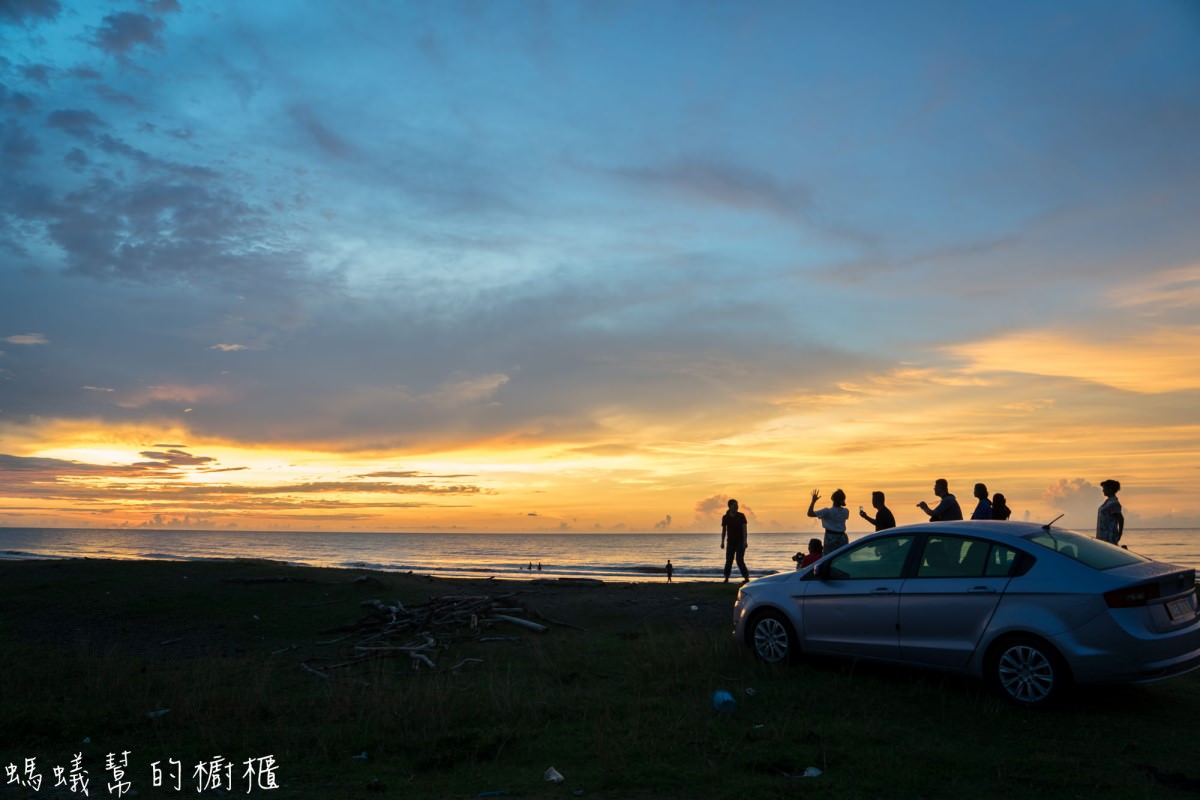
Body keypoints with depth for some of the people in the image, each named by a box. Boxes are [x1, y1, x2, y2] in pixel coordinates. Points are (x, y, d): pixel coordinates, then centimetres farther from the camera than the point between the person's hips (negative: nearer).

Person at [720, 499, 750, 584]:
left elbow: (744, 529, -11)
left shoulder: (741, 516, -7)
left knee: (739, 560, -14)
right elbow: (724, 530, 5)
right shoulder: (725, 517, 0)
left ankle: (746, 578, -9)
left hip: (740, 542, -3)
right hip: (730, 542, 3)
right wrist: (722, 542, -1)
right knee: (729, 560, 1)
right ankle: (726, 579, 12)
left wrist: (745, 541, -20)